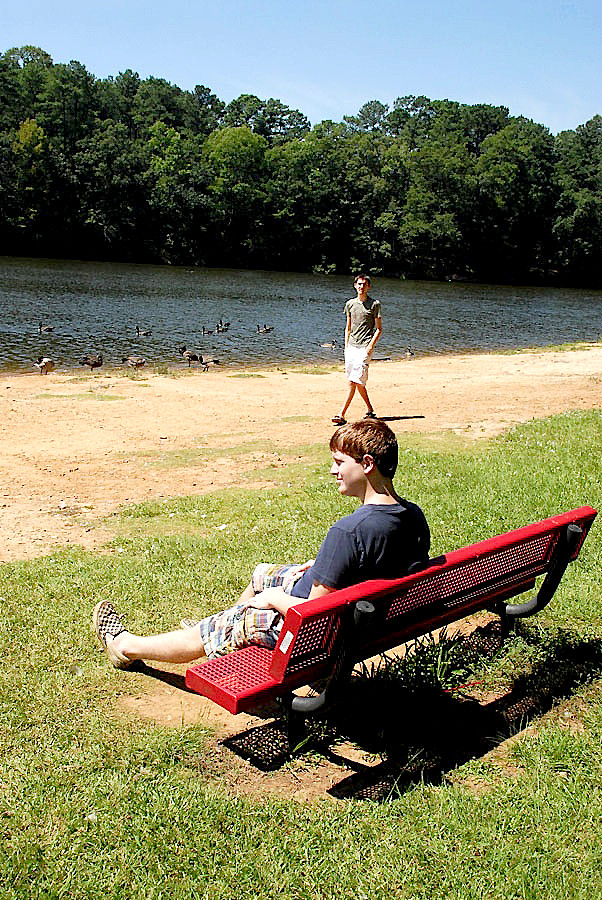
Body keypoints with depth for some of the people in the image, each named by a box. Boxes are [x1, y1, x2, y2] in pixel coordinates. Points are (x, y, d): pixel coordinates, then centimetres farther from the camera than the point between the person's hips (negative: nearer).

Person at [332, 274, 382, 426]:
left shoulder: (375, 304, -1)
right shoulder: (350, 304, 14)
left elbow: (379, 329, -2)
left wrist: (370, 346, -13)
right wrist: (346, 346, 11)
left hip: (364, 347, -6)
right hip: (351, 346, 6)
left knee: (354, 381, -13)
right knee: (357, 382, 8)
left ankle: (341, 415, -18)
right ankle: (370, 410, 22)